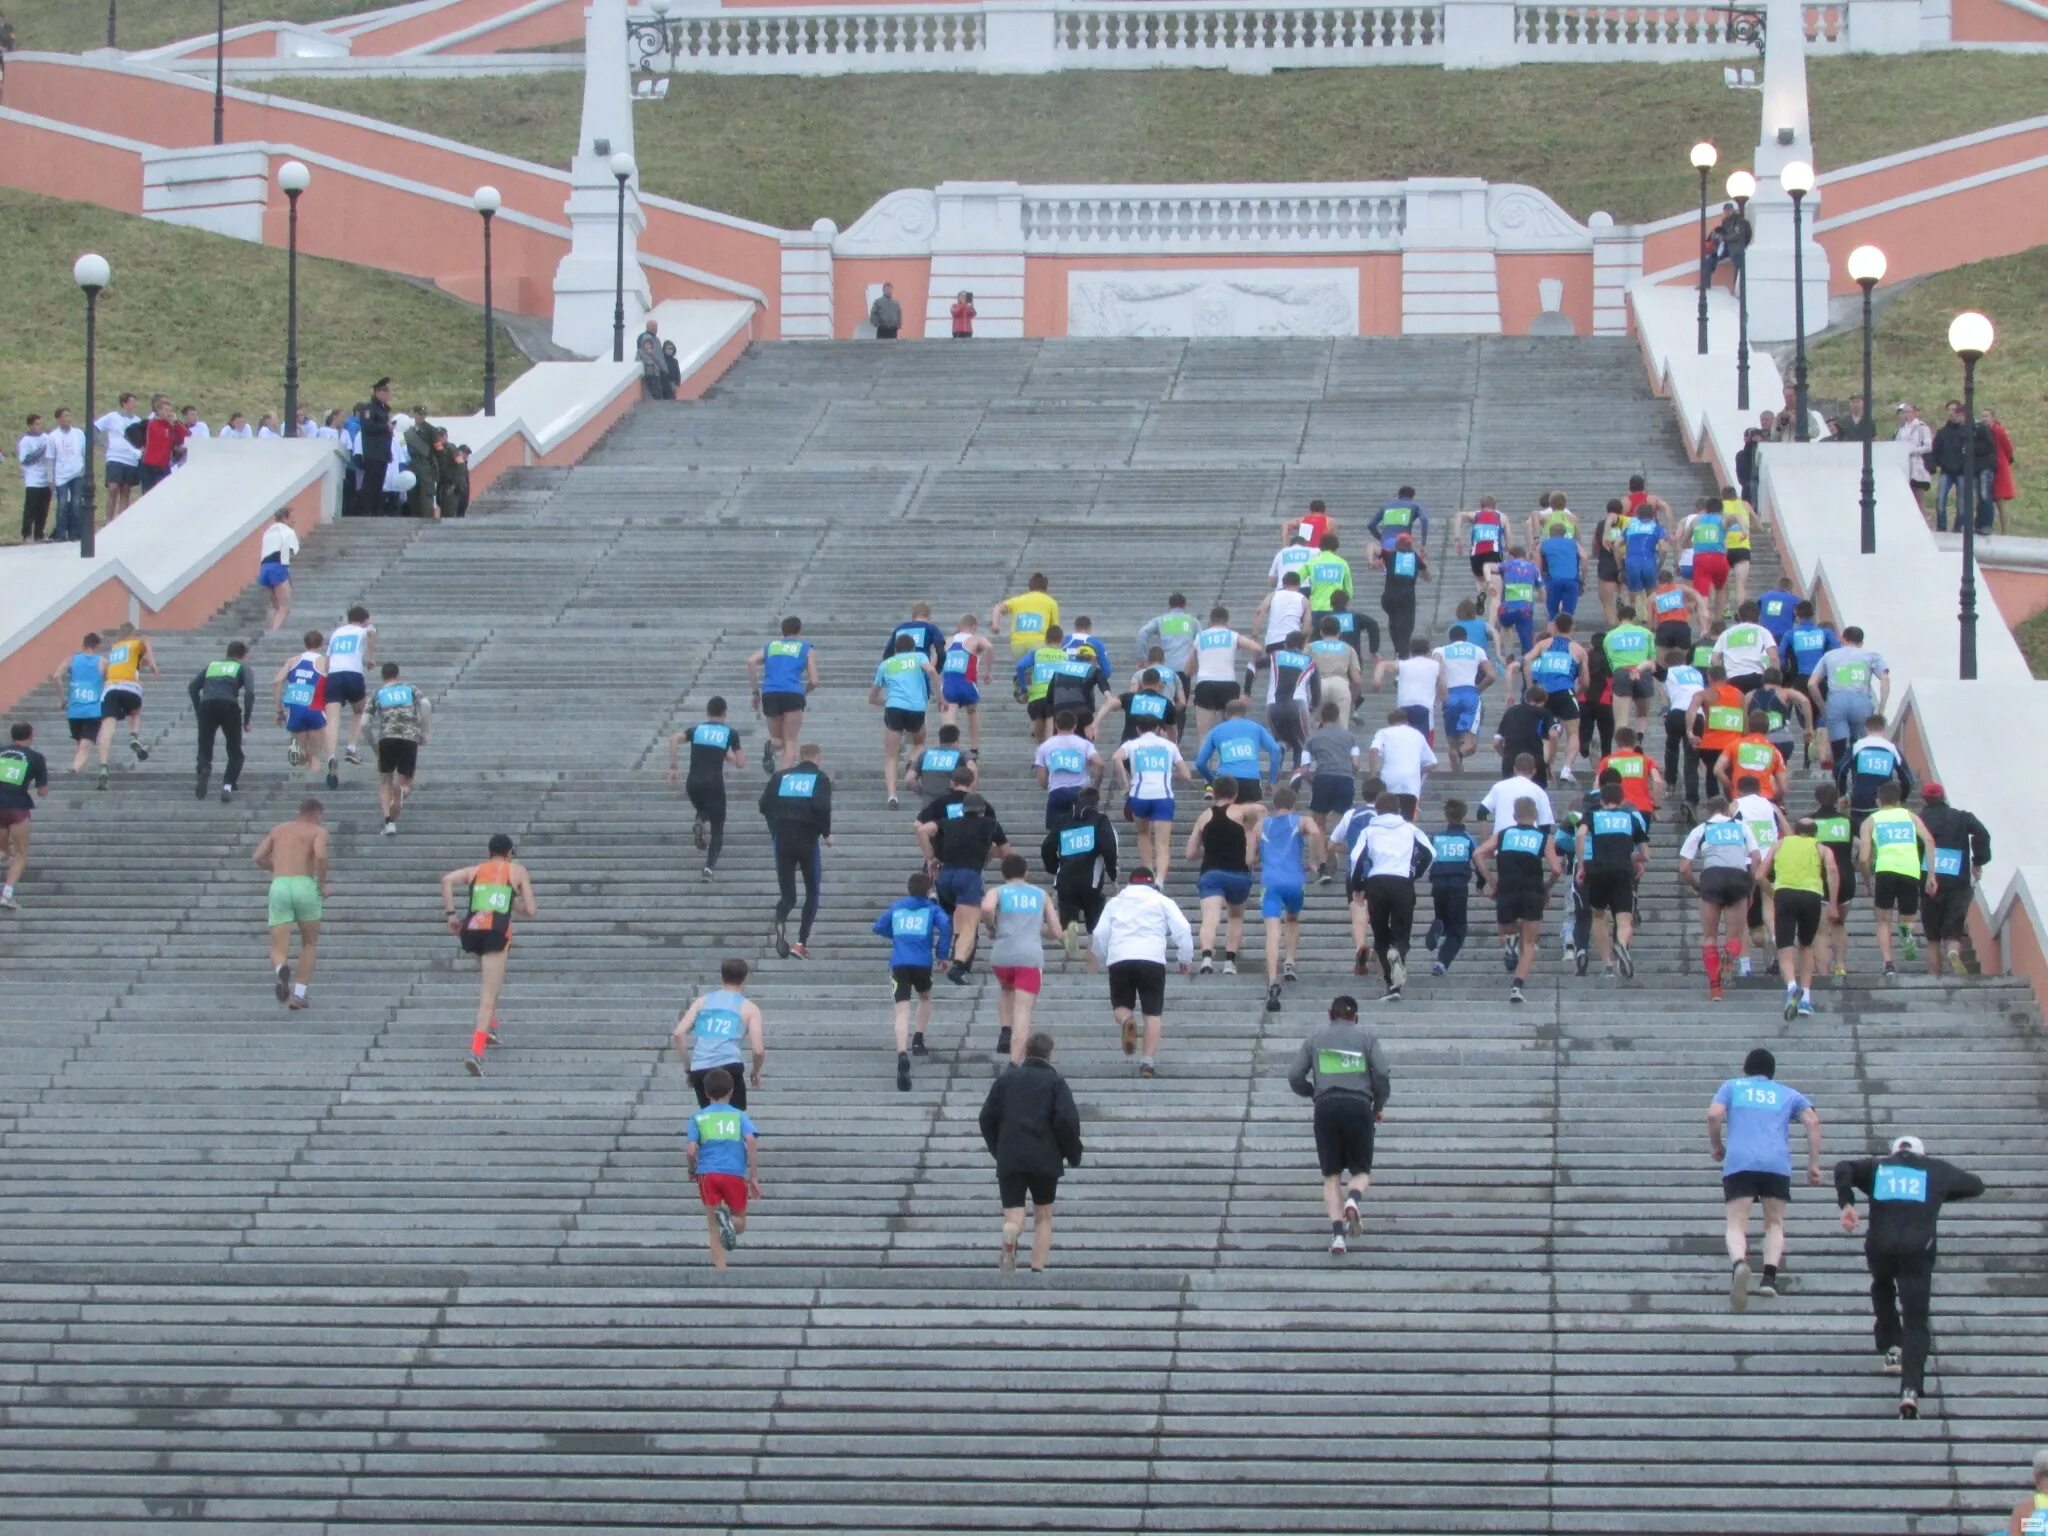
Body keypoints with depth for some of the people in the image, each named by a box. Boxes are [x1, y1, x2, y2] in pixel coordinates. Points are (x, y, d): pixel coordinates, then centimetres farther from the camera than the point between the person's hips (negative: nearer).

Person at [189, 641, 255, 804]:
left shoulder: (211, 665, 28)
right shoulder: (242, 667, 19)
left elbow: (193, 687, 16)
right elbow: (249, 692, 2)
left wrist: (198, 713, 17)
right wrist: (247, 720, 6)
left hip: (207, 705, 2)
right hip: (230, 706, -2)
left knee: (204, 749, 10)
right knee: (235, 752, 14)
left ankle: (204, 769, -24)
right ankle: (227, 787, -4)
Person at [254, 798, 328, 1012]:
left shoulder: (278, 830, 21)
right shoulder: (318, 831, 7)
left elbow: (259, 857, 13)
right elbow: (320, 855, -13)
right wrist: (322, 884, 1)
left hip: (279, 886, 2)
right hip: (304, 884, -2)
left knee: (278, 949, 0)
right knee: (309, 943, 19)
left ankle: (281, 968, -36)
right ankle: (299, 993, 10)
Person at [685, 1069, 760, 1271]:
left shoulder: (699, 1117, 11)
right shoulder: (739, 1116, 10)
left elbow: (690, 1150, 0)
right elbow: (751, 1141, -6)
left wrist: (692, 1171, 21)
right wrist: (754, 1177, -3)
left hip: (707, 1173, 0)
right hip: (735, 1175, 0)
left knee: (714, 1229, 7)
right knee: (740, 1223, 13)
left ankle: (720, 1270, -8)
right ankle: (729, 1220, -23)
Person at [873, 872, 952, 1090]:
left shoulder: (896, 907, 18)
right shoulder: (932, 908, 10)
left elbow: (879, 926, 21)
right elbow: (945, 925, -8)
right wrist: (942, 954, 1)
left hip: (898, 963, 1)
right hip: (923, 962, -1)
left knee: (902, 1011, -10)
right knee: (925, 998, 32)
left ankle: (902, 1055, -30)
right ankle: (918, 1040, 25)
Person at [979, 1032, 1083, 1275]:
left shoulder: (1005, 1079, 10)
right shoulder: (1056, 1082, 3)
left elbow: (987, 1118, 9)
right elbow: (1068, 1120, -8)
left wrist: (997, 1151, 22)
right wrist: (1073, 1155, 5)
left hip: (1009, 1161, 1)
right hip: (1045, 1161, -1)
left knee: (1014, 1216, -2)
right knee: (1043, 1217, 15)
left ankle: (1009, 1237, -37)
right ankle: (1037, 1271, 4)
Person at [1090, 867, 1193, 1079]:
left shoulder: (1114, 903, 21)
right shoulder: (1162, 901, 14)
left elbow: (1099, 935, 15)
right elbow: (1182, 930, 4)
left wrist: (1103, 960, 31)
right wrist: (1185, 958, 16)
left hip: (1119, 960, 1)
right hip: (1152, 959, -1)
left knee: (1121, 1005, 16)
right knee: (1153, 1013, 4)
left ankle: (1126, 1022, -21)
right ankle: (1148, 1061, -9)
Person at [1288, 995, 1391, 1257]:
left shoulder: (1315, 1039, 15)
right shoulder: (1366, 1037, 11)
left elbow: (1295, 1077, 9)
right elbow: (1382, 1074, 1)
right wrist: (1379, 1106, 14)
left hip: (1326, 1108, 1)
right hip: (1359, 1106, -1)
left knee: (1331, 1176, 5)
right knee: (1361, 1172, 9)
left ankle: (1337, 1230, -13)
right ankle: (1353, 1199, -26)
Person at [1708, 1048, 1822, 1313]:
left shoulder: (1732, 1087, 21)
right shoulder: (1788, 1094, 24)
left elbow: (1713, 1115, 3)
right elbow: (1812, 1121, 9)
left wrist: (1717, 1146, 19)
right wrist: (1813, 1164, 11)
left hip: (1738, 1162, -1)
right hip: (1777, 1163, 1)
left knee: (1736, 1224, -6)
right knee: (1774, 1222, 15)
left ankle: (1739, 1264, -38)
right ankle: (1769, 1277, -8)